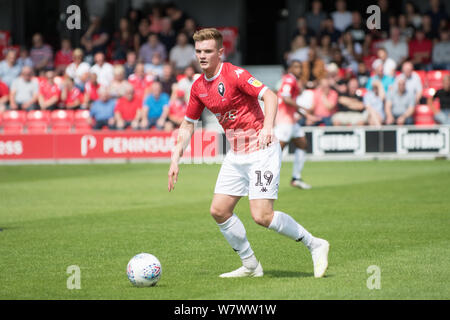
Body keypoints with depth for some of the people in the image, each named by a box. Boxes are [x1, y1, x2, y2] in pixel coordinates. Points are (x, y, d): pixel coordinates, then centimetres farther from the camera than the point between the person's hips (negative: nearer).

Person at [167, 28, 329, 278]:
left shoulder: (235, 75, -15)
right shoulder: (199, 87, 8)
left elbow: (270, 96, -23)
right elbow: (188, 125, 18)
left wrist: (267, 128, -39)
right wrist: (175, 159, 10)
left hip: (261, 151, -8)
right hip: (236, 155, 8)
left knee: (262, 216, -17)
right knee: (219, 210, 2)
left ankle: (315, 245, 1)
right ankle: (251, 266, 16)